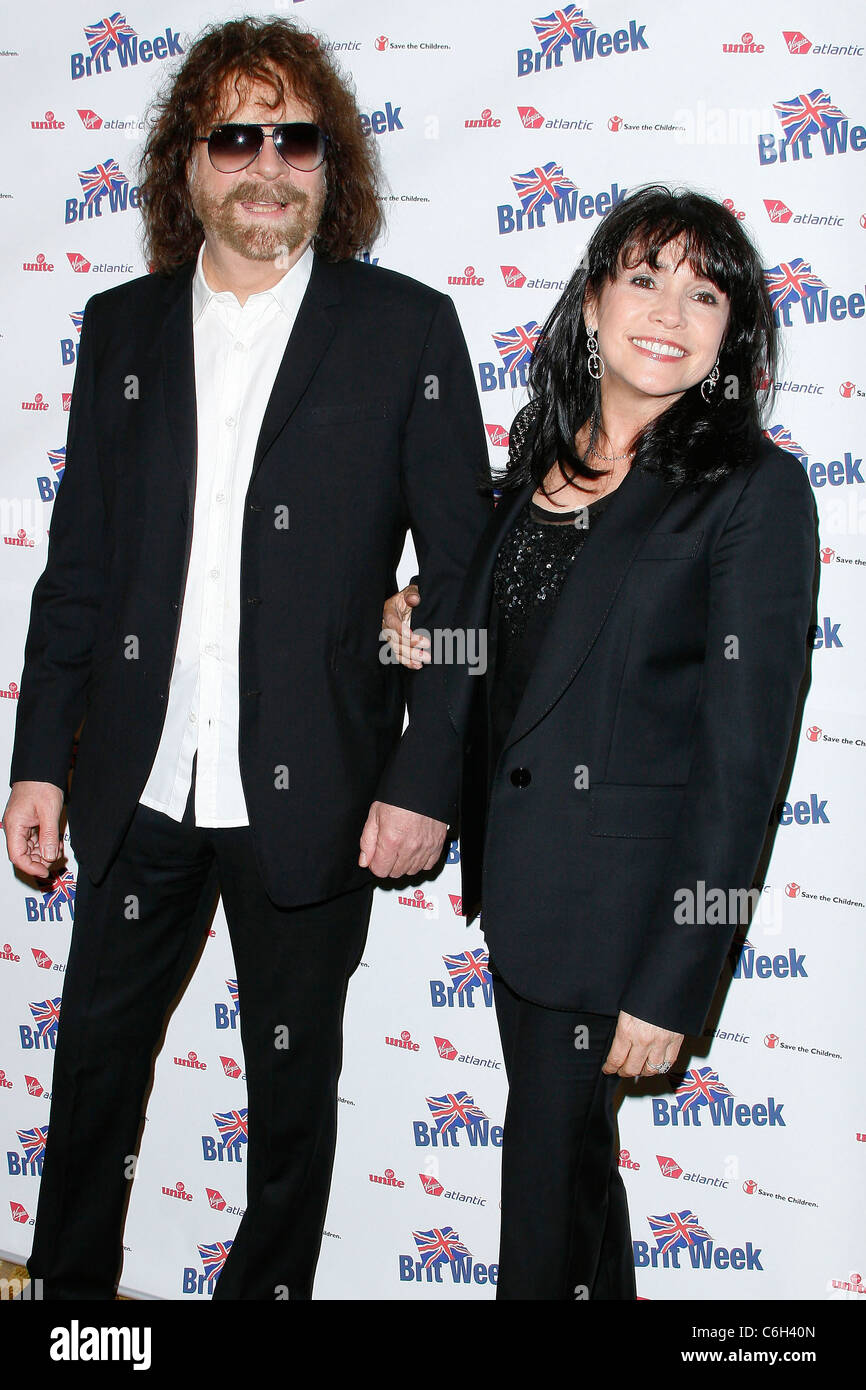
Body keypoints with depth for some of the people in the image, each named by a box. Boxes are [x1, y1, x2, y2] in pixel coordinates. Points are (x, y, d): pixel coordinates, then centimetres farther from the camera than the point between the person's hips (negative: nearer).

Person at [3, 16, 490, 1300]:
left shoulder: (407, 329, -4)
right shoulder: (122, 327, 6)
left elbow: (465, 576, -5)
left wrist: (425, 783, -11)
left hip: (306, 796, -3)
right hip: (136, 785, 3)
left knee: (294, 1074, 15)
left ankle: (269, 1283, 37)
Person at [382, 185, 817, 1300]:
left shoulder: (754, 491, -14)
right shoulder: (542, 464, 7)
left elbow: (743, 755, -16)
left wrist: (673, 983, -18)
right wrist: (424, 639, -2)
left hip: (619, 892, -6)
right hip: (512, 871, 7)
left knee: (547, 1174, 6)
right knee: (573, 1146, 21)